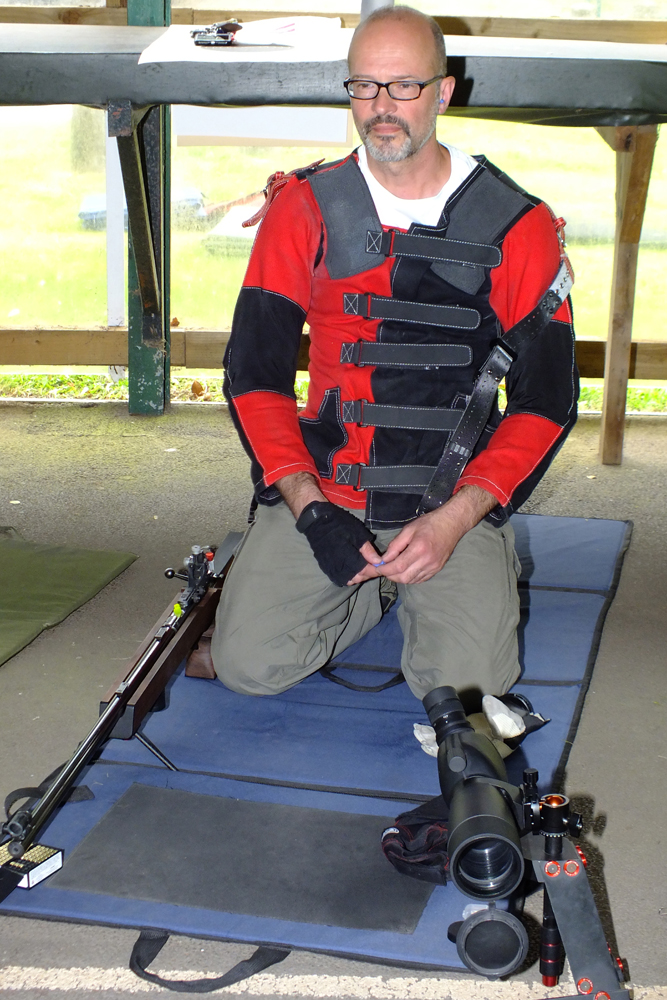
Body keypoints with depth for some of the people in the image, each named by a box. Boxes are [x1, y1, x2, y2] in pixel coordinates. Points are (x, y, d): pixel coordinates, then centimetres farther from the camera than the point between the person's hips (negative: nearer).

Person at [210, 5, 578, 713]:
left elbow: (547, 399, -2)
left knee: (467, 686, -16)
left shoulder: (519, 227, -2)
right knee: (249, 665, -11)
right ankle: (379, 588, 15)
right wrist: (310, 508, -14)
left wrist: (453, 520, -15)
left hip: (457, 504, -1)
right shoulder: (305, 209, 1)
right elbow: (254, 372, 0)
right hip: (321, 493, 1)